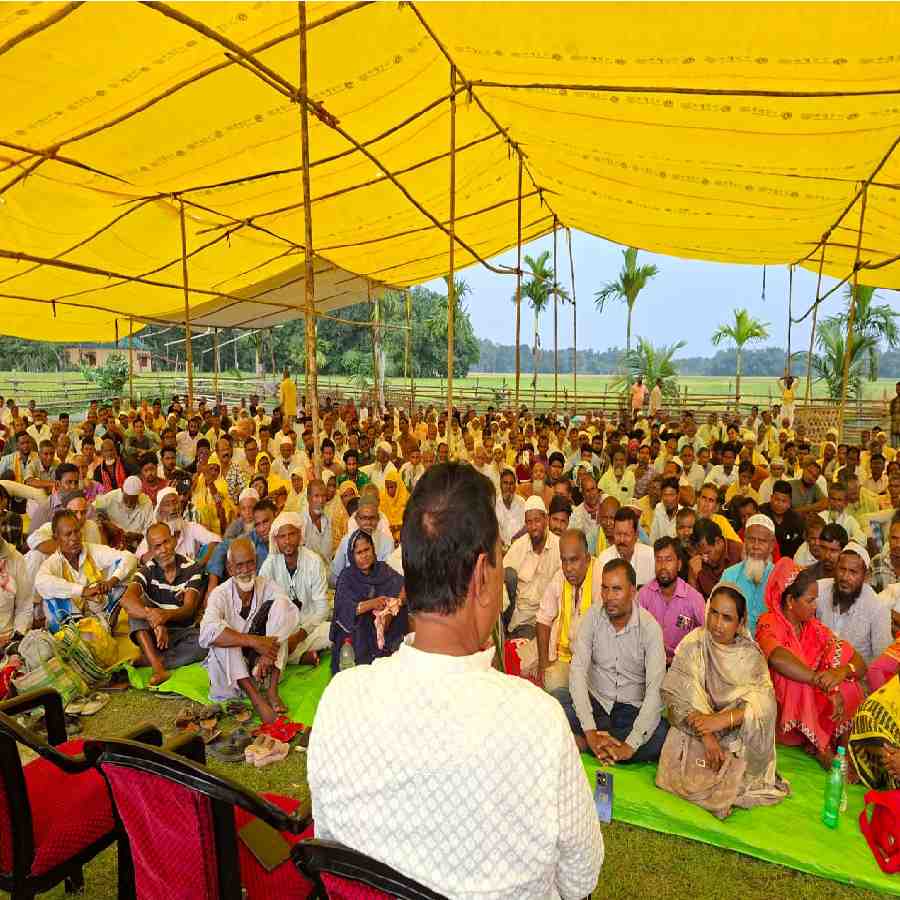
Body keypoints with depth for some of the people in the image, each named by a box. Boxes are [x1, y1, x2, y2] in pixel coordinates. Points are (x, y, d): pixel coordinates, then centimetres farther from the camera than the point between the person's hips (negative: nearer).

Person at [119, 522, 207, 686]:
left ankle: (147, 660, -22)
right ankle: (158, 667, -33)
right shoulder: (147, 571, -6)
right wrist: (154, 619, -43)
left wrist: (166, 615, -39)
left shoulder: (192, 568, -7)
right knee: (136, 608, -25)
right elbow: (126, 600, -25)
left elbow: (189, 609, -15)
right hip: (152, 635, 1)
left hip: (183, 632, -1)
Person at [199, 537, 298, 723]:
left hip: (262, 661, 2)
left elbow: (292, 615, -23)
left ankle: (272, 689, -22)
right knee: (222, 636, -30)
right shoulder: (220, 594, -13)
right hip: (229, 666, -1)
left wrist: (267, 652, -36)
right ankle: (255, 697, -32)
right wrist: (254, 641, -38)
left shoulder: (267, 587, -6)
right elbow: (208, 632, -33)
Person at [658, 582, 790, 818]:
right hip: (695, 727, -1)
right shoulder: (693, 644, -9)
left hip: (738, 733, 2)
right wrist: (706, 735, -27)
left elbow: (763, 704, -19)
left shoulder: (751, 655, -5)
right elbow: (678, 694, -17)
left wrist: (723, 720, -34)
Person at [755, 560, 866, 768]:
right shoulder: (769, 624, -13)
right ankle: (821, 746, -13)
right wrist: (826, 684, -36)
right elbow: (778, 659, -36)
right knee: (794, 677, -31)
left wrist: (843, 671, -25)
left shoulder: (814, 628, 5)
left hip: (817, 714, 5)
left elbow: (860, 665, -3)